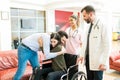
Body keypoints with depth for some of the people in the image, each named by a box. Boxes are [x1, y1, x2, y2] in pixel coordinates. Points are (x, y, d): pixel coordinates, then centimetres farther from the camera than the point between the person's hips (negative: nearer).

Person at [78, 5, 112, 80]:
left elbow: (107, 46, -15)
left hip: (98, 61, -6)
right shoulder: (88, 27, 10)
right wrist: (82, 55, 9)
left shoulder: (103, 26, -13)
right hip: (88, 59, 7)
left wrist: (104, 63, -16)